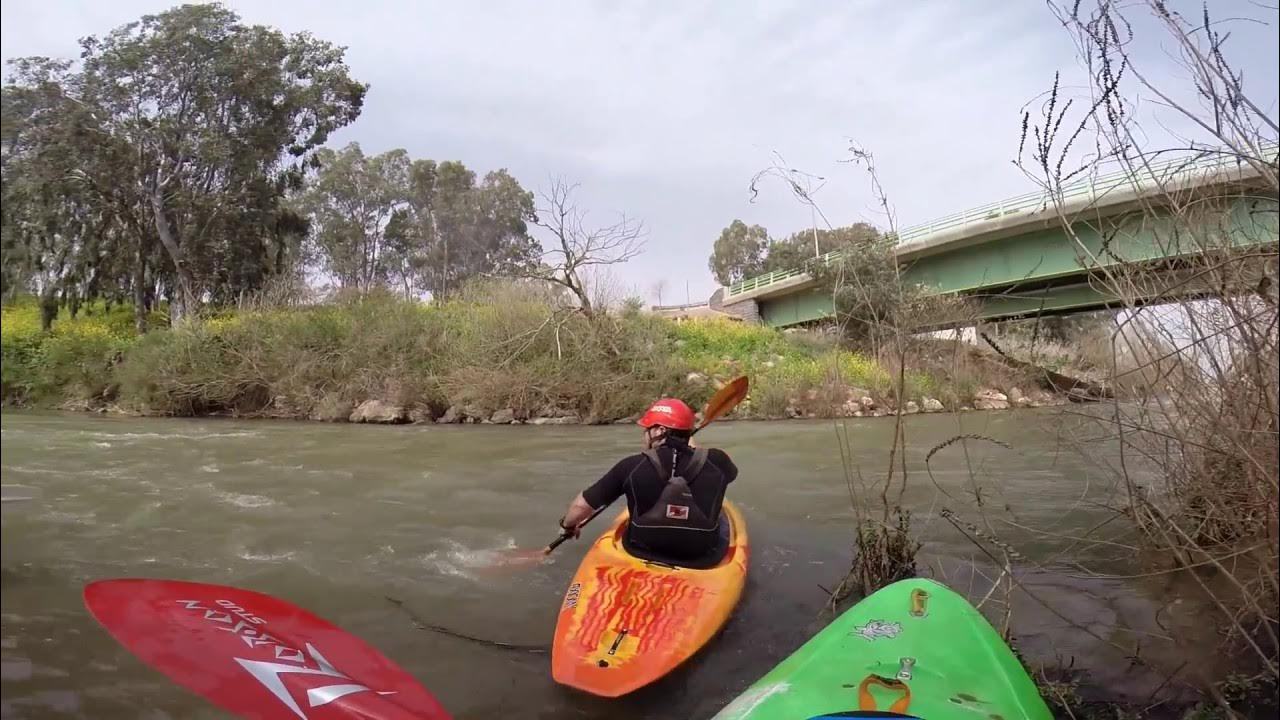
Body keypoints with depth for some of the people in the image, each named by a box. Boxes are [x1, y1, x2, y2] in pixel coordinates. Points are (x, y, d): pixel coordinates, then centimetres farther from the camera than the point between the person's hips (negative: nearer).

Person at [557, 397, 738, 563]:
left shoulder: (631, 466, -16)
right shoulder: (716, 462, -12)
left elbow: (582, 505, -6)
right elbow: (730, 470, 15)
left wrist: (568, 524, 16)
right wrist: (691, 446, 27)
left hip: (641, 555, 0)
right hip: (702, 561, 0)